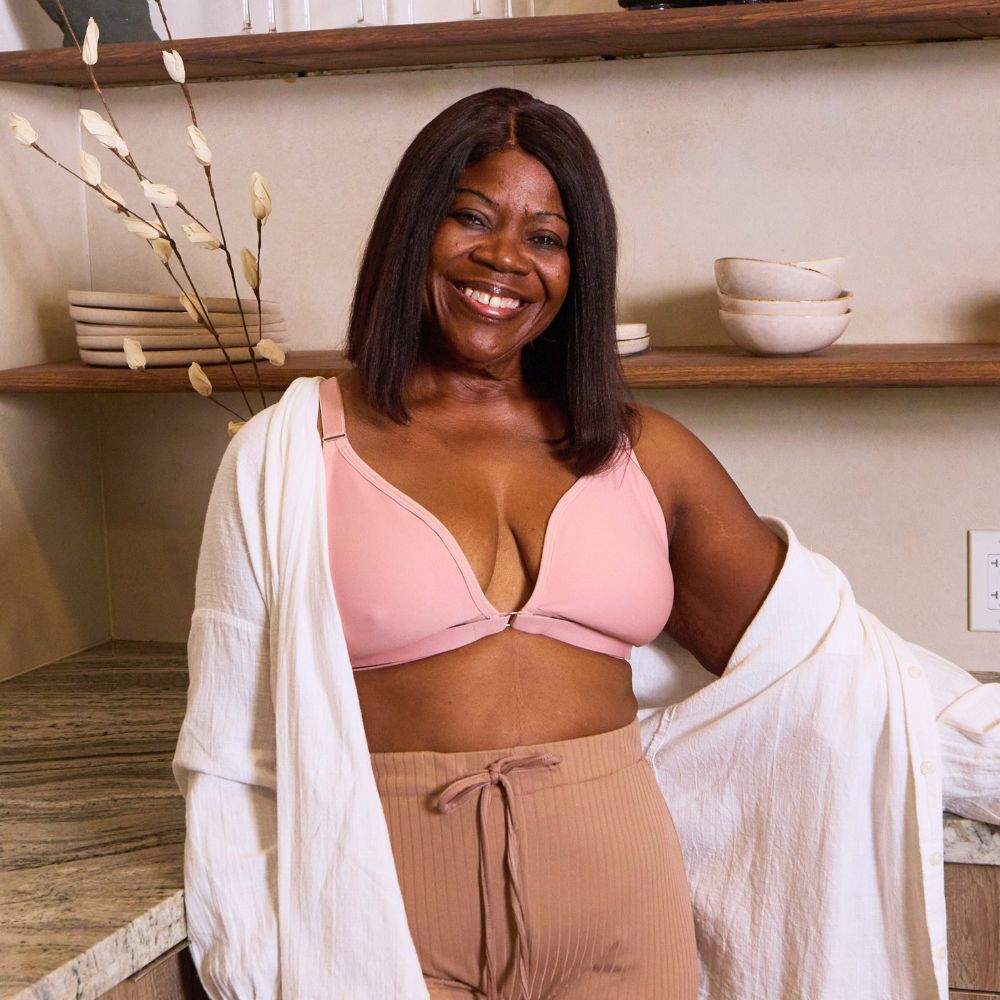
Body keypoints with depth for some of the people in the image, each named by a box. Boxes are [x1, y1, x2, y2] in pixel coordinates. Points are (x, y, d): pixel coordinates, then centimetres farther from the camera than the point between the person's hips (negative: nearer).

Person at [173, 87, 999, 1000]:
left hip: (622, 913, 3)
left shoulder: (642, 455, 4)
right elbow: (235, 753, -2)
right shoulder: (287, 459, -2)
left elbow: (814, 648, 8)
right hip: (392, 923, -2)